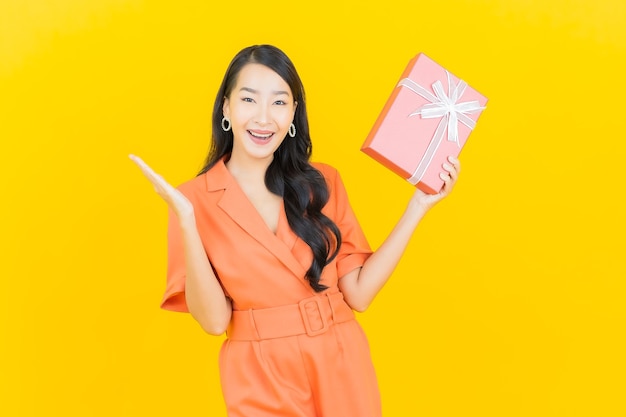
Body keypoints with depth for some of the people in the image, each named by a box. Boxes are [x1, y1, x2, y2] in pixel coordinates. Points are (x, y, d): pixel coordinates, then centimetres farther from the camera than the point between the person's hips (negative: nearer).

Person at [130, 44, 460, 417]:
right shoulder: (195, 199, -7)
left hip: (341, 368, 3)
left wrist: (419, 204, -6)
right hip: (259, 379, -2)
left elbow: (359, 292, -5)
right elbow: (214, 319, -14)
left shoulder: (322, 183, 1)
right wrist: (186, 220, -24)